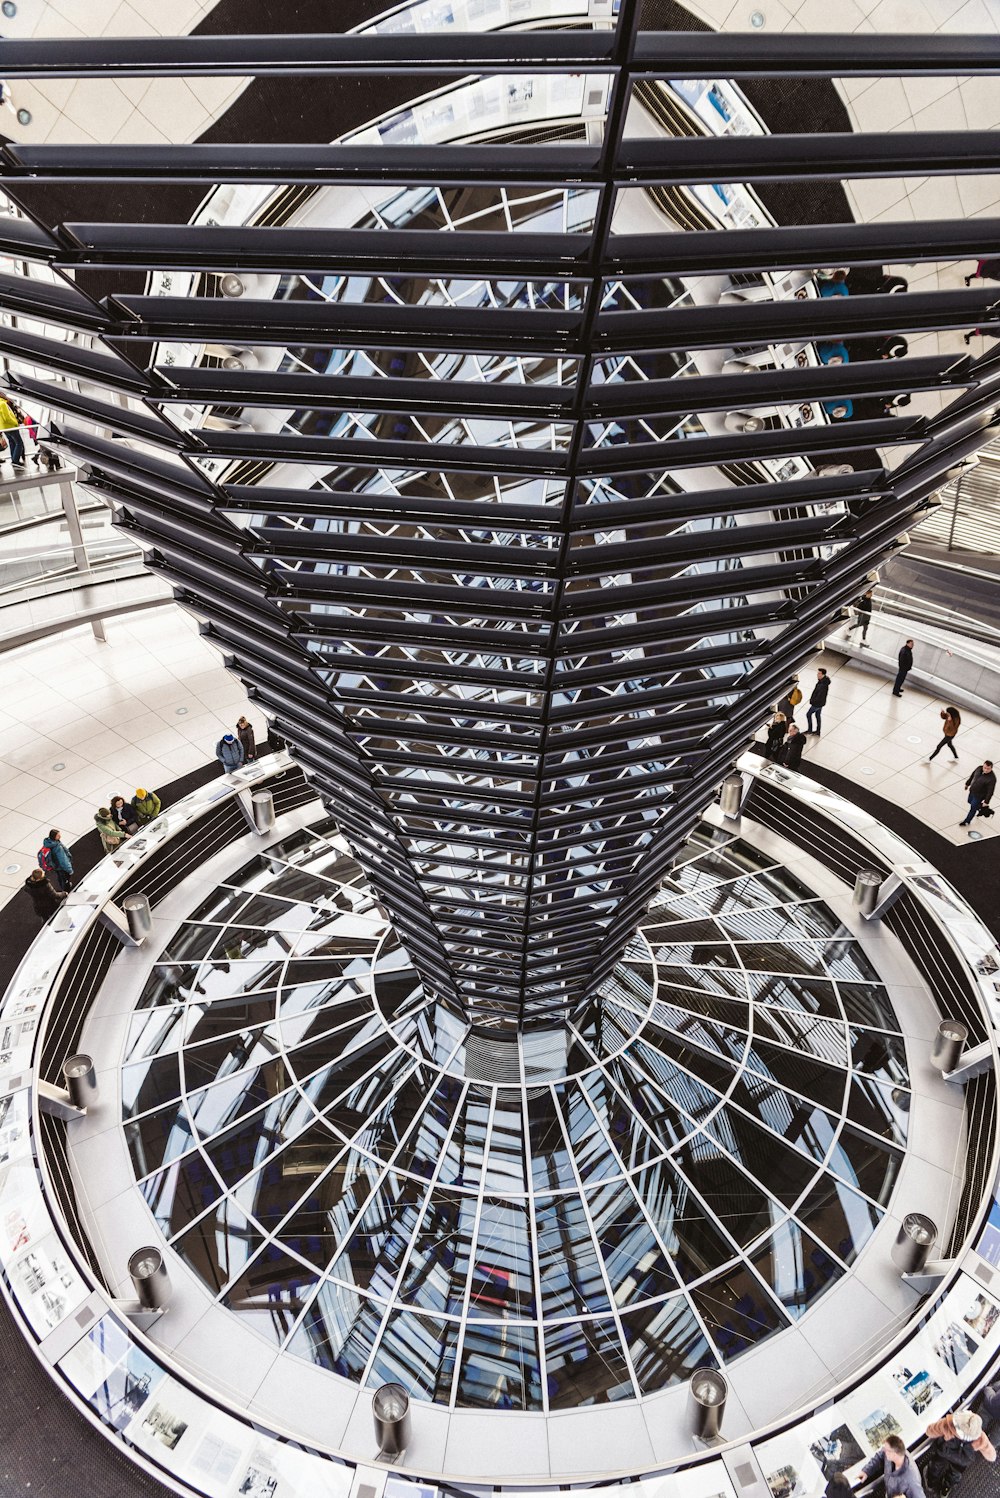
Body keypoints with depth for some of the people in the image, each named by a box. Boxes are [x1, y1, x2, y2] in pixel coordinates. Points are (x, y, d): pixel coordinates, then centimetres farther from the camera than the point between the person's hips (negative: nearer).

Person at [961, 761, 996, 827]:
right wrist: (967, 784, 17)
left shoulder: (992, 779, -35)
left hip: (979, 796, -7)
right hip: (972, 791, 7)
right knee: (970, 802, 30)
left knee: (973, 808, 10)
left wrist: (986, 802, -19)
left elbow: (990, 791, -26)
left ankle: (967, 822, 32)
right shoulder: (979, 768, -17)